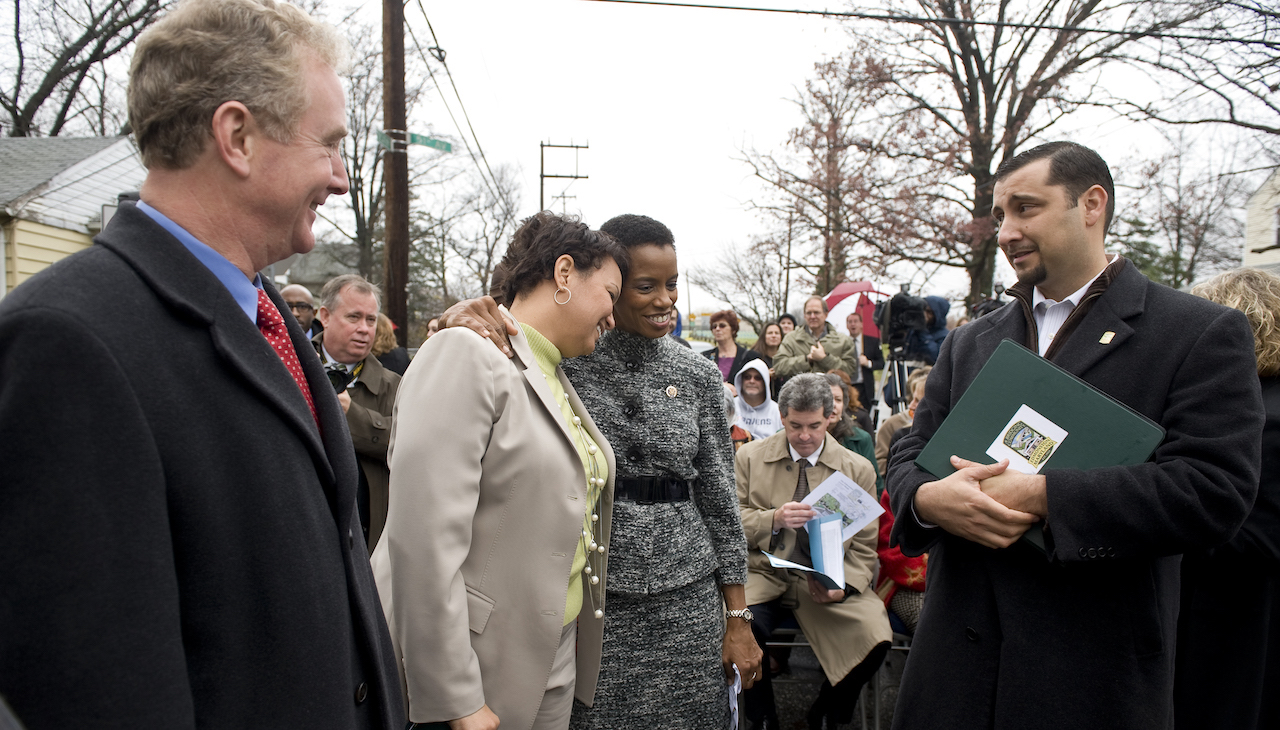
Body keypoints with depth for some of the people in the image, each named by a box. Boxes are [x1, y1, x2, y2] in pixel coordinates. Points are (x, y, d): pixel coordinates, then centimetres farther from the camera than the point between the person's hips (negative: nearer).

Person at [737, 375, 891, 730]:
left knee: (876, 639, -26)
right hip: (764, 576, 0)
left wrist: (842, 588, -13)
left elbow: (863, 548, 6)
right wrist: (773, 519, -17)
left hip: (827, 581, 1)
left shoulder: (858, 469, 6)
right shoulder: (750, 457, 6)